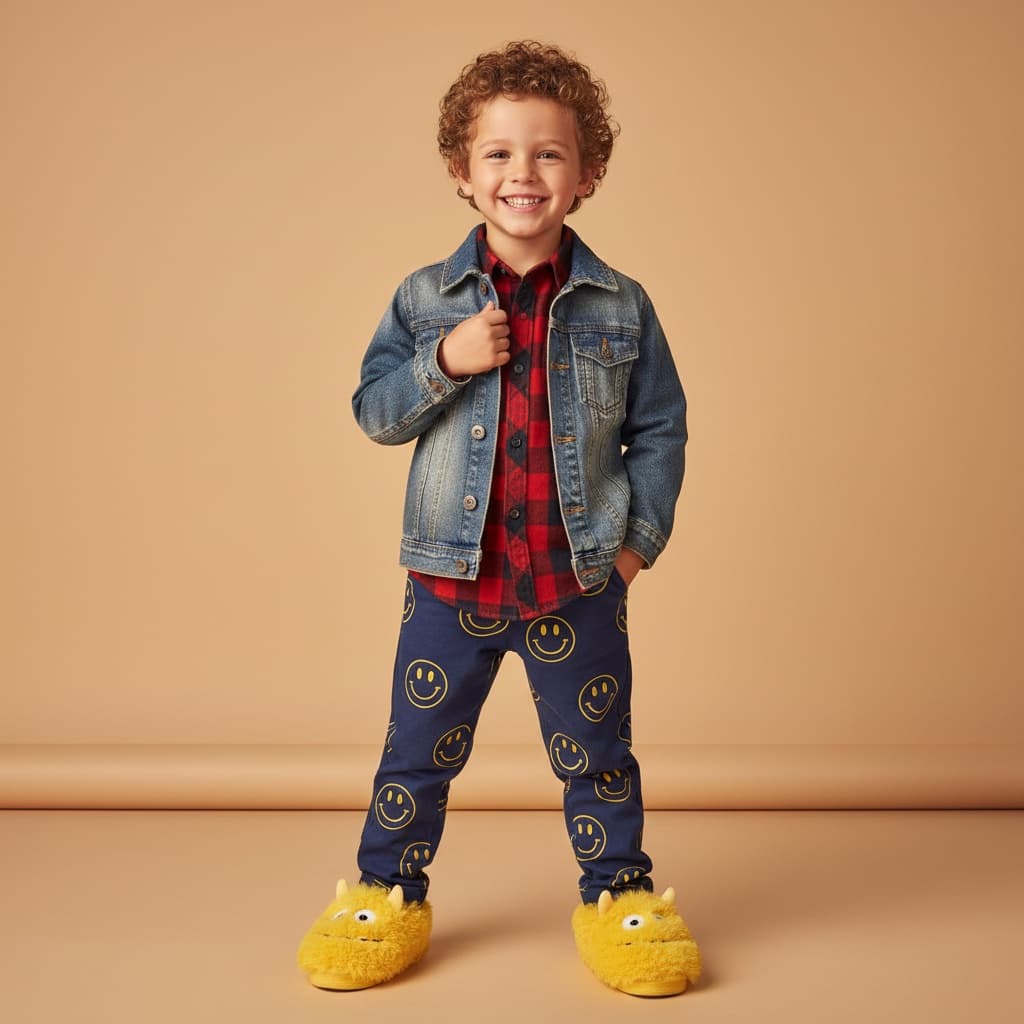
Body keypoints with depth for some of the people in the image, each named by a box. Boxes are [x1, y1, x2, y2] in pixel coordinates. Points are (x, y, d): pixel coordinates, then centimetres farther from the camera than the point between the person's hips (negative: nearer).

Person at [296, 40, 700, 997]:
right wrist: (444, 362, -17)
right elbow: (375, 411, 0)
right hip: (452, 577, 1)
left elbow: (660, 429, 4)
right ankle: (386, 895, 32)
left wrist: (640, 538, -4)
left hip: (579, 583, 0)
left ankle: (619, 898, 33)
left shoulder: (619, 307, -1)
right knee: (419, 749, 12)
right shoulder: (425, 299, 0)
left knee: (596, 753, 14)